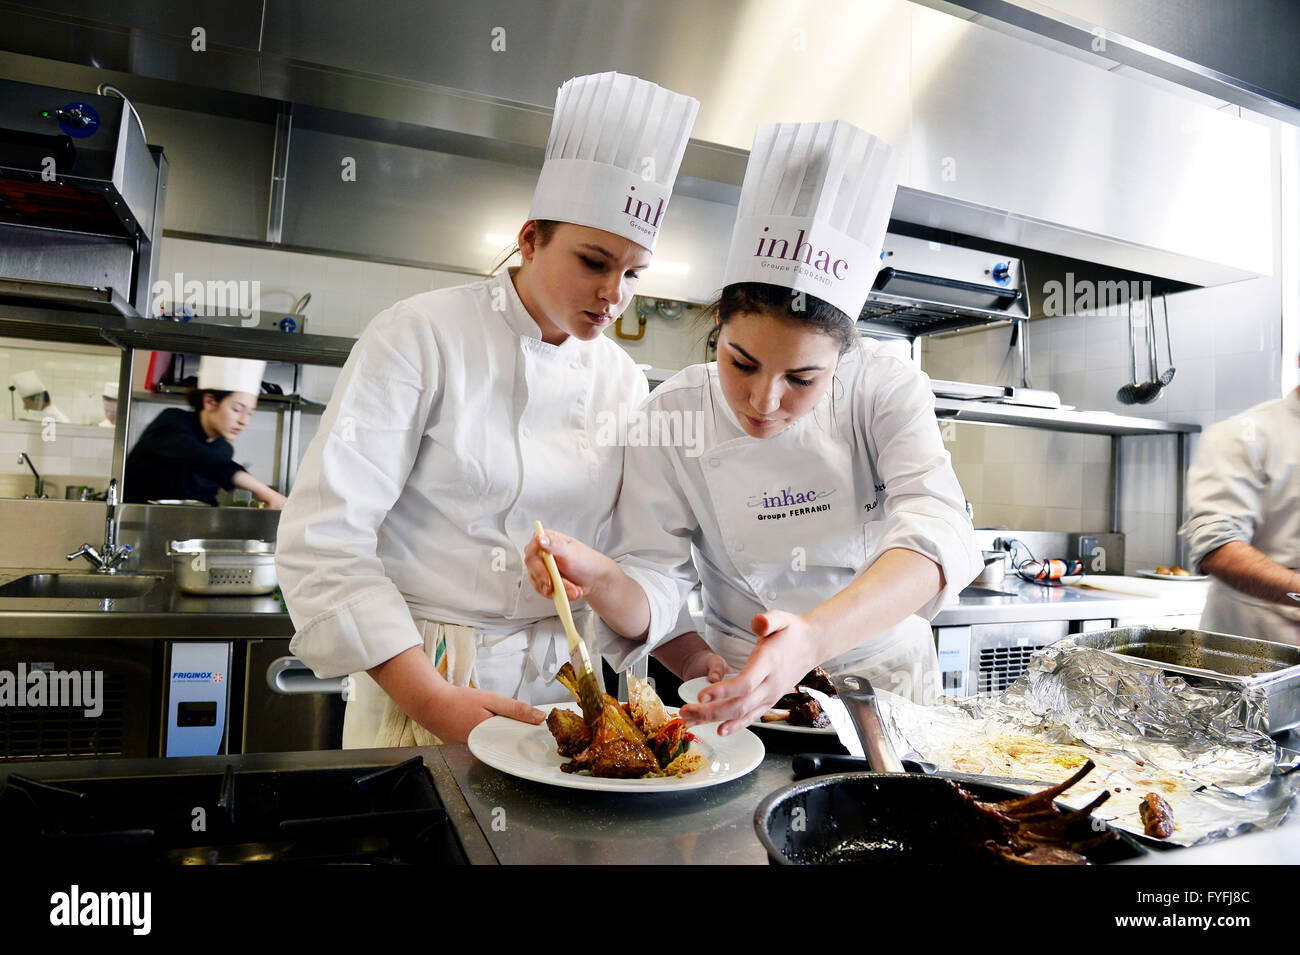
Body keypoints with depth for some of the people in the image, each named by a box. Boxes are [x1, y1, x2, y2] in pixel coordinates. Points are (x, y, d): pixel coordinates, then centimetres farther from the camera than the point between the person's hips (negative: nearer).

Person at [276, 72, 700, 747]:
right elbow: (324, 541, -16)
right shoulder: (422, 336, -13)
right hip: (413, 681, -3)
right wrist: (435, 699, -21)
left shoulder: (623, 381, 2)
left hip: (555, 685, 4)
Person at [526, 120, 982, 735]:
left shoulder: (887, 388, -14)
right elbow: (651, 598, -14)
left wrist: (815, 638, -46)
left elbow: (936, 533, -29)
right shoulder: (672, 418, -14)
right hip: (747, 687, 0)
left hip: (887, 679, 1)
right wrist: (601, 579, -37)